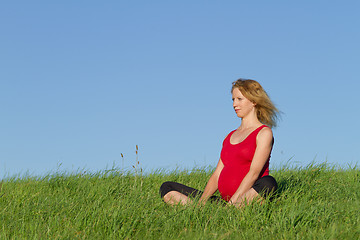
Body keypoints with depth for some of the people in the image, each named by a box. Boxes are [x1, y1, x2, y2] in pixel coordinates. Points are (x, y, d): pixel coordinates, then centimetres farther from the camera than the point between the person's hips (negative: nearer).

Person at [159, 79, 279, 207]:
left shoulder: (264, 133, 3)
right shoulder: (230, 136, 24)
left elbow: (254, 172, -11)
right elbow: (217, 175, 16)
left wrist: (233, 203, -23)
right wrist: (201, 202, -2)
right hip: (224, 200, 7)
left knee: (268, 183, -40)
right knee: (167, 188, -1)